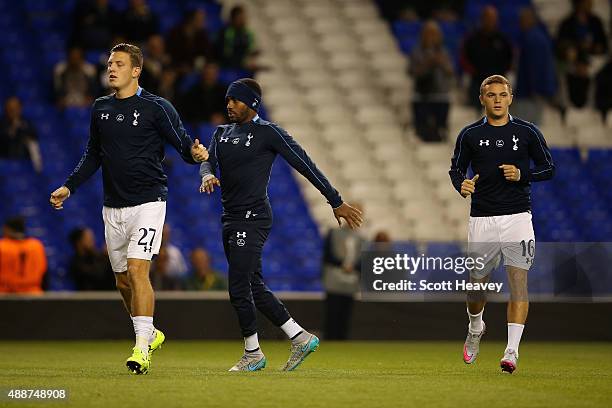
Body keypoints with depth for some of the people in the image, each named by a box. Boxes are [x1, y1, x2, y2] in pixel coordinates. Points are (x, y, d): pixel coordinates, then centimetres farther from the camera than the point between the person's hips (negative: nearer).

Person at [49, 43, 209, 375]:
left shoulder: (156, 107, -7)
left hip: (148, 201, -6)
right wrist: (69, 187, 12)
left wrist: (195, 153, -31)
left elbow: (184, 144, -8)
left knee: (137, 270, -19)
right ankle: (151, 335, 32)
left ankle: (141, 348, -19)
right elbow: (93, 155, 20)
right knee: (122, 279, 11)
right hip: (113, 207, 6)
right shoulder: (100, 108, 10)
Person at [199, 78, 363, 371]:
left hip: (253, 218, -8)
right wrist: (207, 175, -21)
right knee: (254, 287, 10)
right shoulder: (222, 133, 16)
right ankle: (300, 338, 18)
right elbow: (208, 160, 5)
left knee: (238, 288, -9)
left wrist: (336, 203, -8)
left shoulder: (268, 133, -7)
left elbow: (305, 165, -7)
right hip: (230, 220, 8)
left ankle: (252, 353, 5)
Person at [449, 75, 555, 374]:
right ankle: (475, 329, 39)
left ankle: (512, 350, -14)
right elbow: (455, 168, 11)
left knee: (518, 281, -12)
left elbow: (548, 168, 7)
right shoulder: (470, 135, 4)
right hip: (481, 220, 1)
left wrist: (522, 174, -11)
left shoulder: (528, 132, 2)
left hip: (517, 217, -1)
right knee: (476, 283, 7)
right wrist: (461, 184, -12)